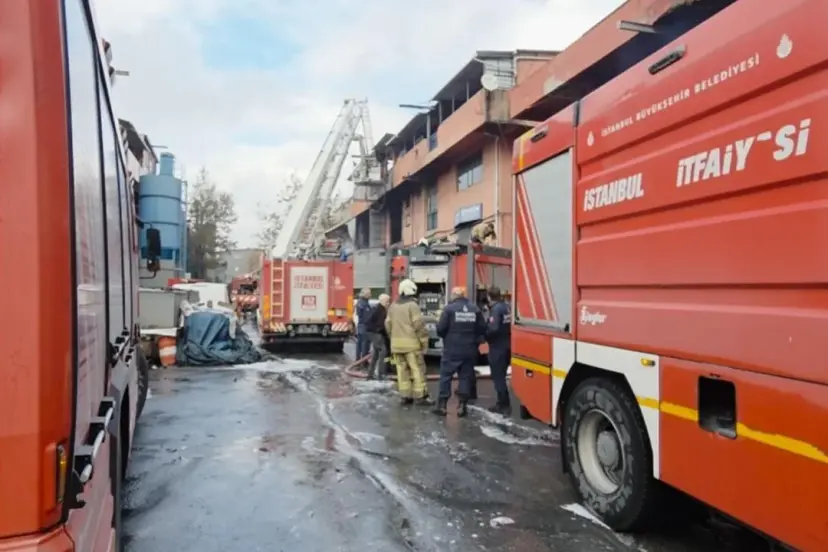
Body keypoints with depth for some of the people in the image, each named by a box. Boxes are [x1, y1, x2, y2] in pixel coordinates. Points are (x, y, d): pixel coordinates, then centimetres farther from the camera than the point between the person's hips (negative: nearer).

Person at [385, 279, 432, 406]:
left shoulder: (393, 306, 12)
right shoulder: (412, 305, -10)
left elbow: (388, 325, 13)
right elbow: (419, 325, -14)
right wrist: (424, 341, -7)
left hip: (396, 344, 7)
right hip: (411, 343, -7)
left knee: (402, 370, 9)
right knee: (418, 370, 0)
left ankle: (405, 396, 12)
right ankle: (420, 396, 1)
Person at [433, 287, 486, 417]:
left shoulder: (449, 308, -9)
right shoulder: (475, 308, 2)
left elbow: (440, 329, -11)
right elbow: (482, 329, 2)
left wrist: (445, 336, 10)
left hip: (452, 349, -3)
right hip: (469, 350, 3)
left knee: (446, 376, 6)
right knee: (466, 377, 10)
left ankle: (442, 405, 8)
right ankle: (462, 406, 11)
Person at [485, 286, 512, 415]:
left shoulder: (496, 309, -18)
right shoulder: (507, 307, 7)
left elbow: (493, 328, -27)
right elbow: (510, 324, 10)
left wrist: (485, 335, -10)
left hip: (497, 347, -9)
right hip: (507, 346, 9)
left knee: (497, 377, 0)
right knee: (501, 376, 18)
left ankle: (505, 406, 2)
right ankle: (502, 403, 25)